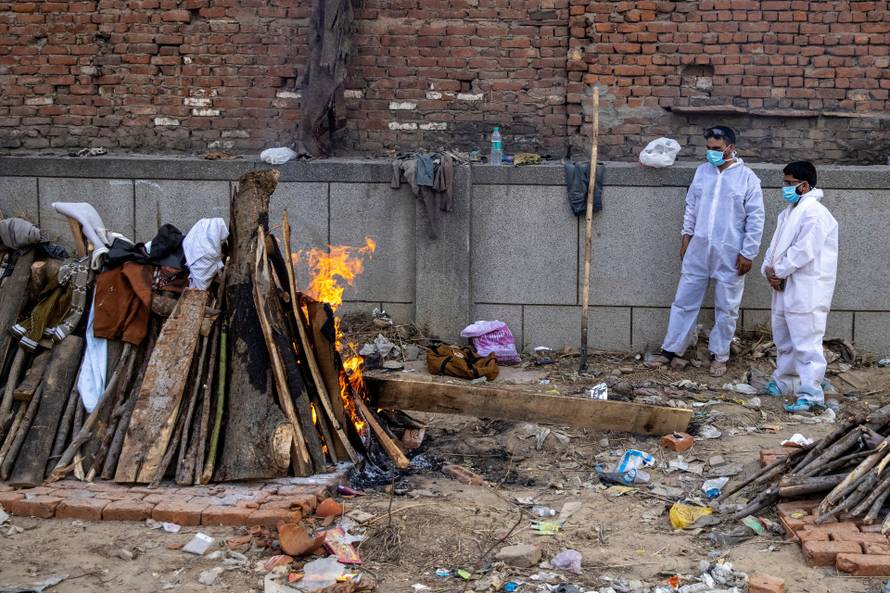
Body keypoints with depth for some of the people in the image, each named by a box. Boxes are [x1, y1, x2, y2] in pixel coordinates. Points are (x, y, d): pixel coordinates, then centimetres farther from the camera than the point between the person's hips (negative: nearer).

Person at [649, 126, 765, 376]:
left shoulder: (747, 178, -7)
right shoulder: (702, 171, 6)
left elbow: (756, 219, -7)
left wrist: (748, 253, -9)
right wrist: (687, 235, 11)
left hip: (729, 254, -4)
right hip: (698, 250, 4)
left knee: (726, 308, 7)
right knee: (684, 301, 8)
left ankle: (719, 355, 19)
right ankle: (671, 349, 17)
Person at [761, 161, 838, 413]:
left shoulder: (814, 212, -15)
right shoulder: (790, 211, 17)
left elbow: (804, 250, -21)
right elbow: (777, 244, 16)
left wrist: (779, 271, -13)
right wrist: (769, 267, -2)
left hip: (806, 291, -10)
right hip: (785, 288, 10)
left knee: (806, 343, -10)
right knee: (784, 339, 21)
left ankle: (811, 394, -9)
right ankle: (784, 382, 35)